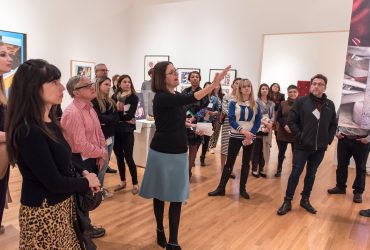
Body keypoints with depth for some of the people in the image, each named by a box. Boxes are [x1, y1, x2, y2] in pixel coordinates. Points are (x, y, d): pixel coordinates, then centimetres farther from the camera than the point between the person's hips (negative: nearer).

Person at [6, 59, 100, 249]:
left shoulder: (49, 122, 3)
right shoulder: (28, 132, -24)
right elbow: (54, 182, -23)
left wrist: (84, 173, -3)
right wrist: (87, 182, -8)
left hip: (63, 204, 8)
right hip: (43, 212, -8)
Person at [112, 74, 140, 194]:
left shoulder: (134, 97, -3)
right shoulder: (114, 97, 5)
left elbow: (131, 115, -13)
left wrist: (118, 116, -14)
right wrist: (124, 118, -13)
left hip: (127, 131, -3)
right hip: (116, 131, 3)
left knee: (128, 157, -4)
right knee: (119, 157, 11)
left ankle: (135, 184, 10)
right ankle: (123, 181, 26)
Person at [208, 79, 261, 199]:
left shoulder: (255, 105, 4)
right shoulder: (233, 103, -2)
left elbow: (258, 121, 0)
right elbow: (231, 120, -10)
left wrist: (251, 135, -14)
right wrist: (243, 131, -21)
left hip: (250, 138, 2)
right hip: (235, 136, -2)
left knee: (246, 163, 10)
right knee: (229, 162, 1)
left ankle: (242, 189, 22)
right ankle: (221, 188, 10)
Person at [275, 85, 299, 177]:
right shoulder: (283, 104, 3)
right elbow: (278, 118, 2)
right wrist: (285, 125, -14)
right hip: (283, 133, 1)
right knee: (281, 152, 10)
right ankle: (279, 169, 26)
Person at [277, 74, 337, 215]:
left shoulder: (330, 105, 5)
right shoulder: (301, 102, -5)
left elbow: (333, 124, 13)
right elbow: (291, 121, -5)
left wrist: (329, 139, 2)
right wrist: (299, 136, -10)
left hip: (320, 148, 4)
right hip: (302, 146, -3)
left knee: (311, 174, 14)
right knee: (296, 173, -1)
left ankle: (305, 200, 29)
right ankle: (287, 201, 10)